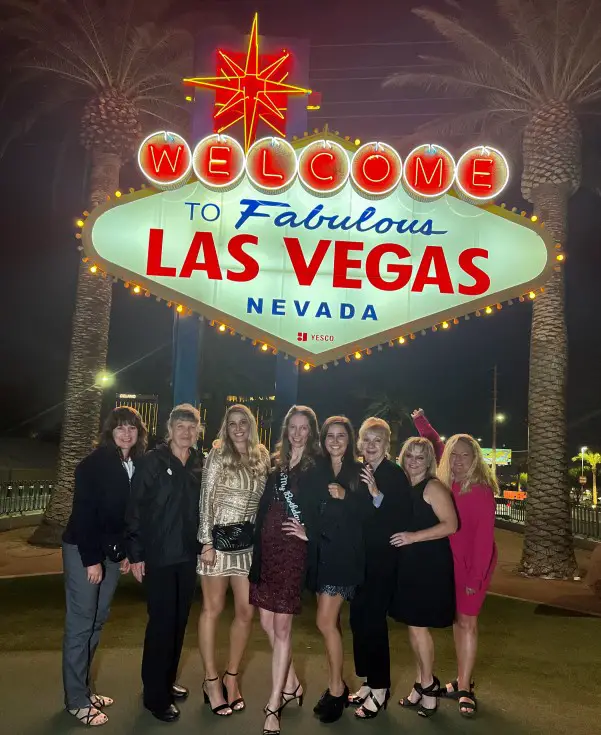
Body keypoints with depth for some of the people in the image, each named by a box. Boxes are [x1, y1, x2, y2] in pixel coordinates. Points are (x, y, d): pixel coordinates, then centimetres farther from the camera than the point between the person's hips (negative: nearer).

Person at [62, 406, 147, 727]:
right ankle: (76, 700, 10)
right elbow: (83, 512, -17)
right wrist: (91, 559, -18)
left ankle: (84, 688, 25)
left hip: (111, 552, 6)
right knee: (80, 623, 0)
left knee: (97, 621, 12)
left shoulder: (138, 466, 4)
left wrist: (126, 553, 8)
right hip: (83, 551, -6)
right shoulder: (94, 463, -14)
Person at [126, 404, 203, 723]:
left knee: (180, 620, 13)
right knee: (161, 622, 1)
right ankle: (155, 695, 17)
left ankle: (167, 681, 32)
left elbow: (202, 508, 9)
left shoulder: (200, 464, 4)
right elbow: (135, 507, -9)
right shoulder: (153, 461, -8)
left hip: (188, 555, 5)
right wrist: (135, 553, -11)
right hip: (158, 555, -4)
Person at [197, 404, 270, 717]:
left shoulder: (262, 458, 8)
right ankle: (211, 680, 18)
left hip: (249, 541, 4)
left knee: (246, 611, 6)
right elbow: (206, 499, -7)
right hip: (219, 537, -4)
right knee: (213, 609, 5)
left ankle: (231, 676, 23)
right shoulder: (217, 455, -3)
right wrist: (206, 542, -12)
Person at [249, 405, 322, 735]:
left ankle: (273, 707, 9)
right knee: (267, 622, 13)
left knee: (281, 627, -1)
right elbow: (263, 508, 11)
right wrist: (257, 549, 7)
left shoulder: (318, 466, -3)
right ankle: (291, 684, 32)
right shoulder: (276, 463, 10)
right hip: (266, 548, 6)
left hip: (293, 550, -5)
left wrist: (307, 531, -14)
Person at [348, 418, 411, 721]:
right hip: (357, 557, 6)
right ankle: (368, 682, 29)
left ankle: (380, 688, 16)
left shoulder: (395, 475, -10)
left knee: (373, 621, -1)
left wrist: (378, 495, -28)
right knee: (358, 619, 12)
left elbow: (401, 520, -19)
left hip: (381, 559, -5)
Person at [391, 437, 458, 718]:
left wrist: (414, 537, -23)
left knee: (418, 625, -1)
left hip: (430, 565, -7)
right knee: (413, 625, 13)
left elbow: (451, 525, -19)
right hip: (408, 564, 7)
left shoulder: (433, 487, -12)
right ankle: (422, 683, 28)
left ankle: (428, 685, 17)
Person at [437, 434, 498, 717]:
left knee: (467, 621, -1)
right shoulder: (444, 484, 0)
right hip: (449, 562, 5)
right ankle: (462, 681, 24)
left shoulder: (481, 490, -16)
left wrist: (477, 575, -18)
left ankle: (465, 689, 9)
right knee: (456, 620, 12)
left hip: (473, 563, -5)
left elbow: (485, 535, -17)